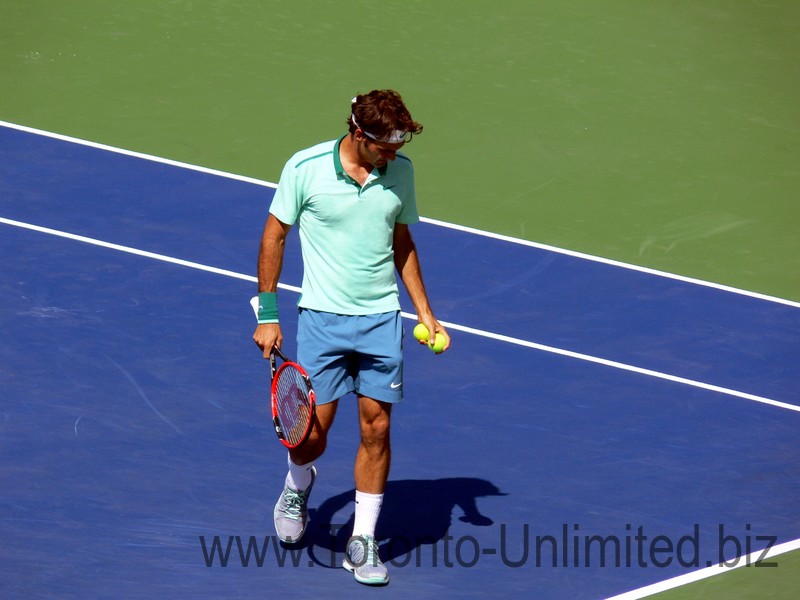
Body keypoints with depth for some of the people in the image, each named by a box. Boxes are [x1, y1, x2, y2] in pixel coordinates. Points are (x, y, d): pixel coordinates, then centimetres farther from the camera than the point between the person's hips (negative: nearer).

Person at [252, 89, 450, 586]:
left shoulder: (400, 171, 0)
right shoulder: (306, 168, -11)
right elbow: (275, 235, -1)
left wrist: (425, 312, 11)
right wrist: (267, 314, -2)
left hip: (382, 320, 3)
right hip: (322, 318, -2)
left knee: (376, 429, -1)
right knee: (310, 436, -3)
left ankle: (363, 542, 11)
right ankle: (299, 486, 33)